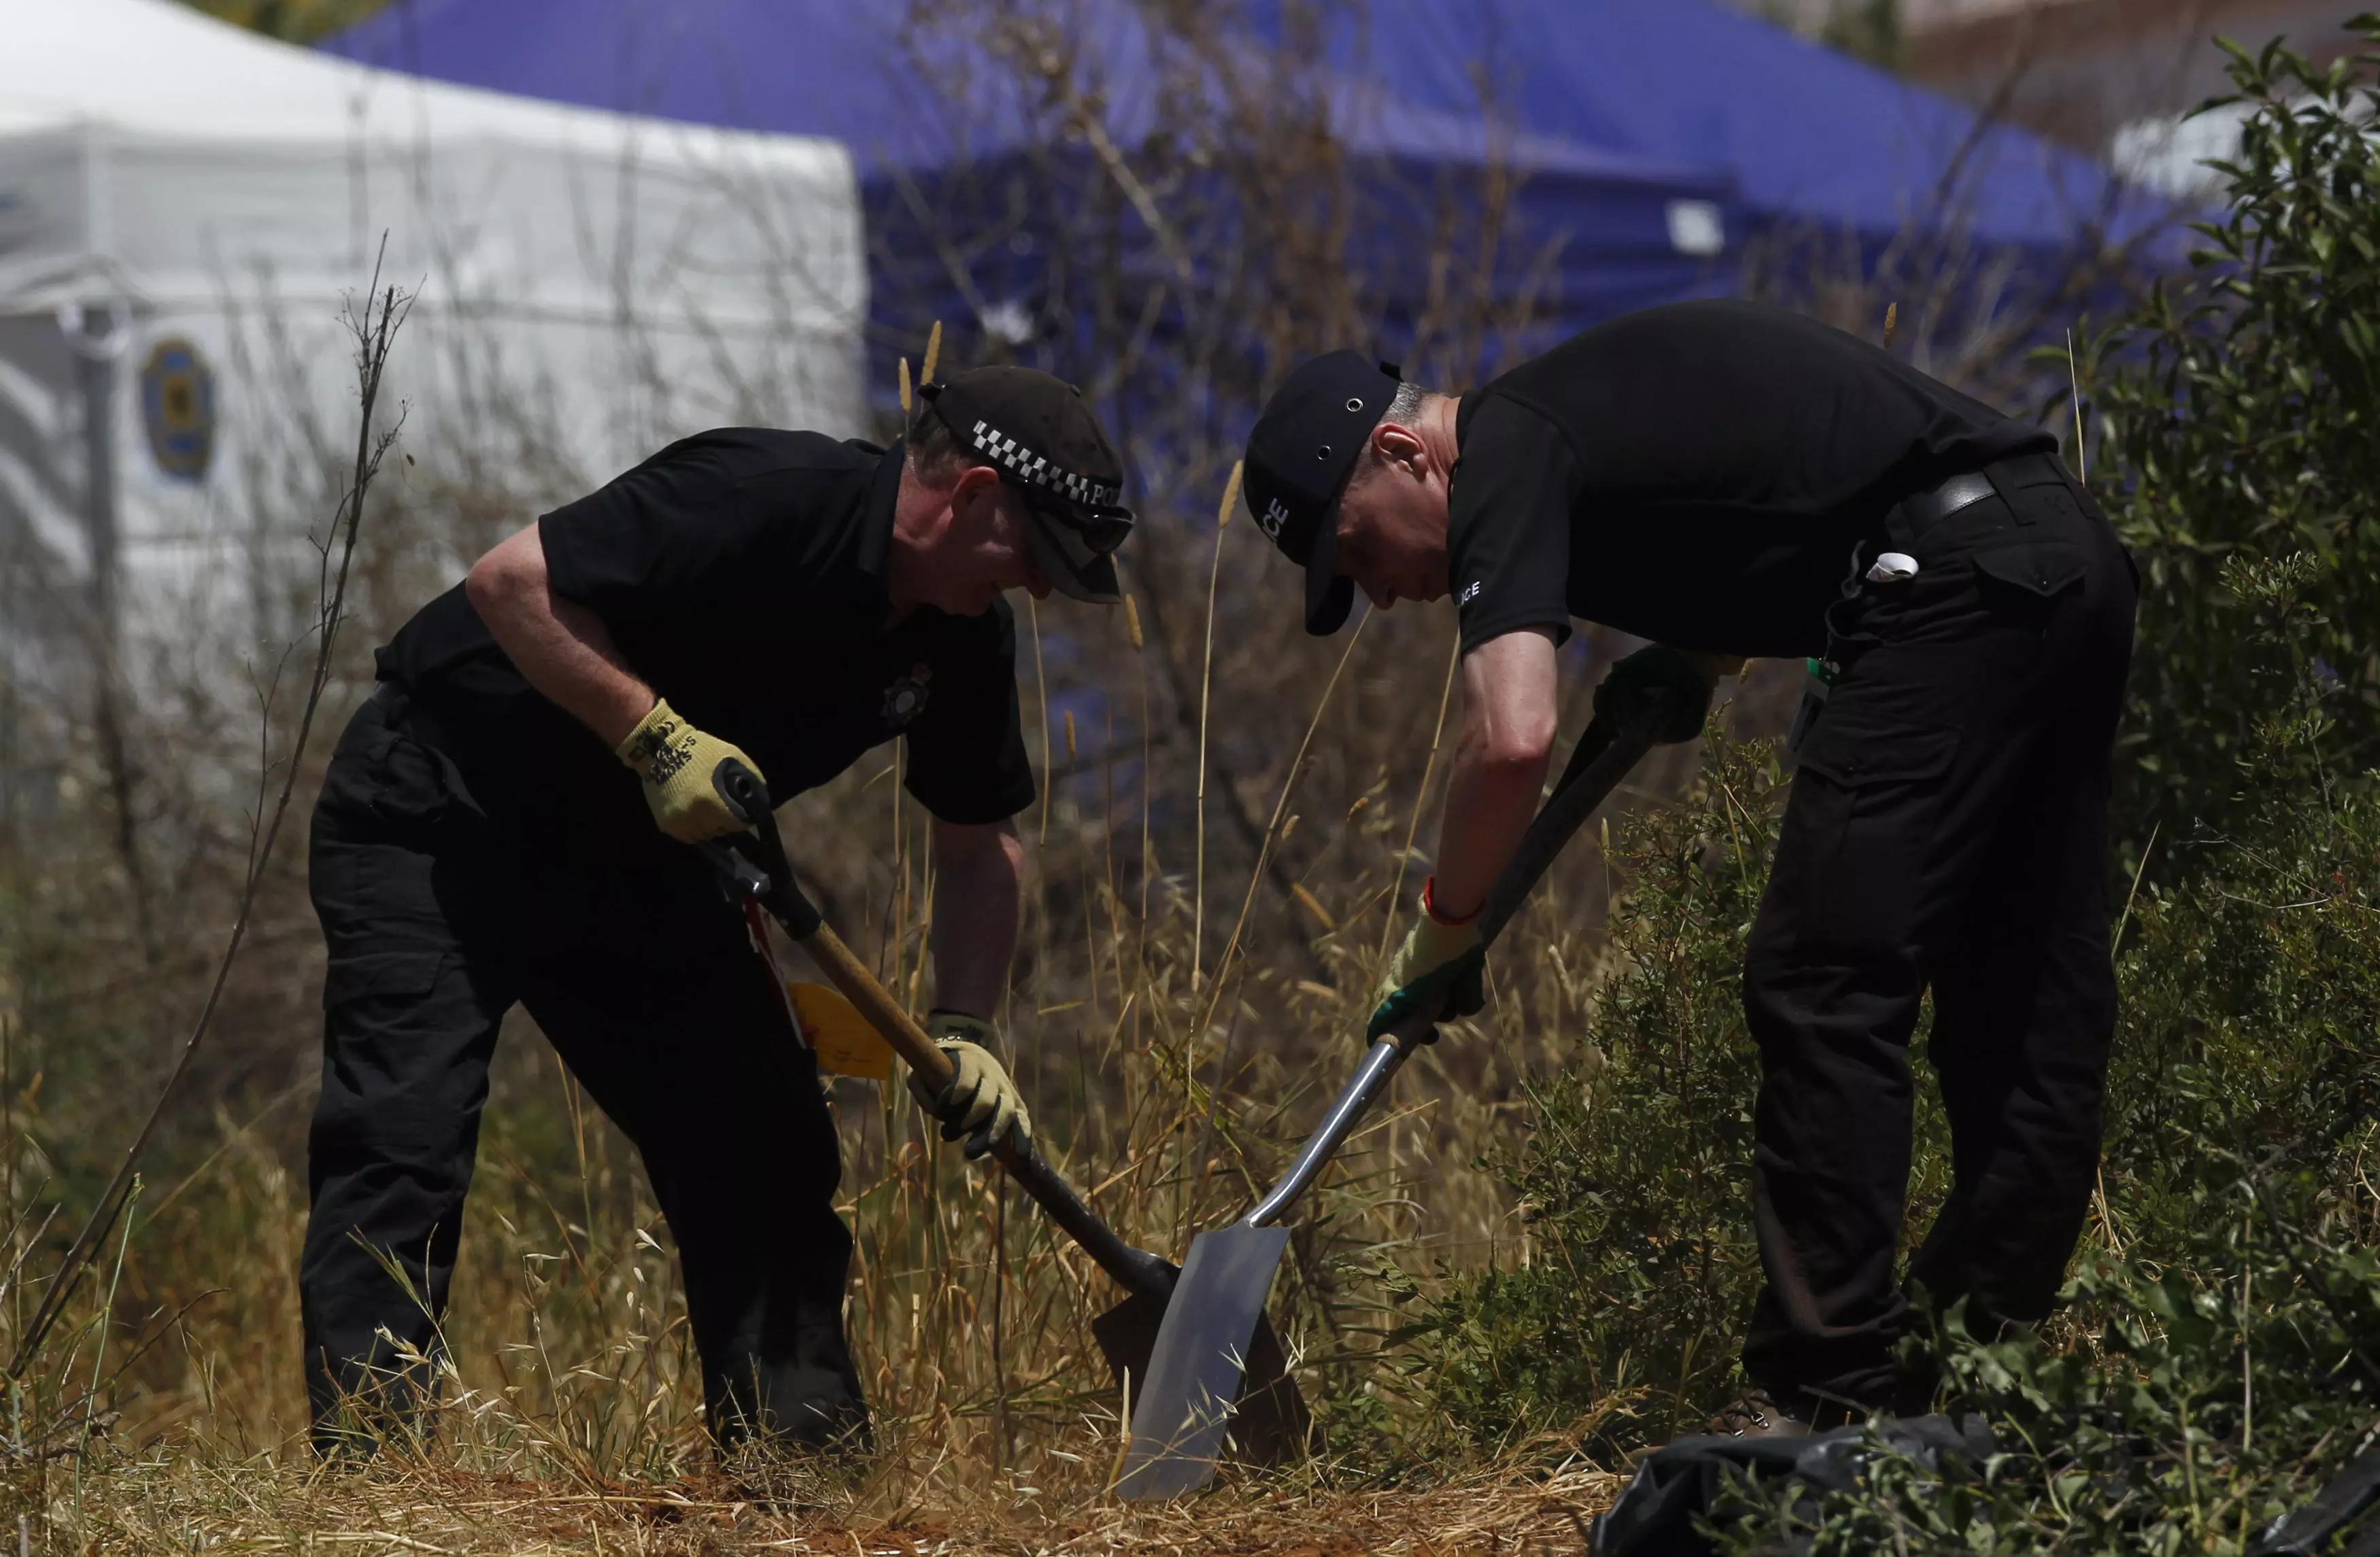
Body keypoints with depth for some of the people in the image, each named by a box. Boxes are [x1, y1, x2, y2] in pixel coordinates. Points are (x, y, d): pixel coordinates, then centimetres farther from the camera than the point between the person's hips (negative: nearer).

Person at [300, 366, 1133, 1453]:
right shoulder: (763, 500, -28)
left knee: (764, 1139, 2)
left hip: (633, 855, 8)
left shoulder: (965, 639, -3)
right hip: (440, 811, -8)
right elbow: (510, 585, -28)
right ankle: (361, 1453, -15)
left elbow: (980, 837, 9)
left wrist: (965, 1030, -3)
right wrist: (659, 739, -30)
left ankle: (799, 1448, 8)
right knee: (403, 1138, -16)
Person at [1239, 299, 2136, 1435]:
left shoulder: (1502, 456, -6)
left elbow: (1513, 740, -20)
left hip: (1957, 584, -10)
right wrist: (1690, 668, 18)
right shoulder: (1579, 410, 23)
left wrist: (1441, 936, -6)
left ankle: (1828, 1393, -6)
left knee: (1825, 988, -7)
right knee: (2031, 1001, 12)